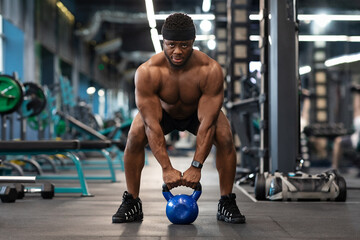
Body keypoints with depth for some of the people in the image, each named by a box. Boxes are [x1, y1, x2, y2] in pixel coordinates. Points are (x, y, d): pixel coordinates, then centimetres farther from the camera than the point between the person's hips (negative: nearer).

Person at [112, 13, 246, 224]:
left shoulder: (211, 70, -37)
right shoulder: (147, 72, -36)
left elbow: (207, 123, -35)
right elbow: (152, 124, -35)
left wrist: (196, 166, -40)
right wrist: (167, 168, -40)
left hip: (199, 112, 0)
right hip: (163, 112, 0)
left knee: (225, 138, -26)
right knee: (135, 136, -26)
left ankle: (227, 203, -9)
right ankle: (131, 203, -10)